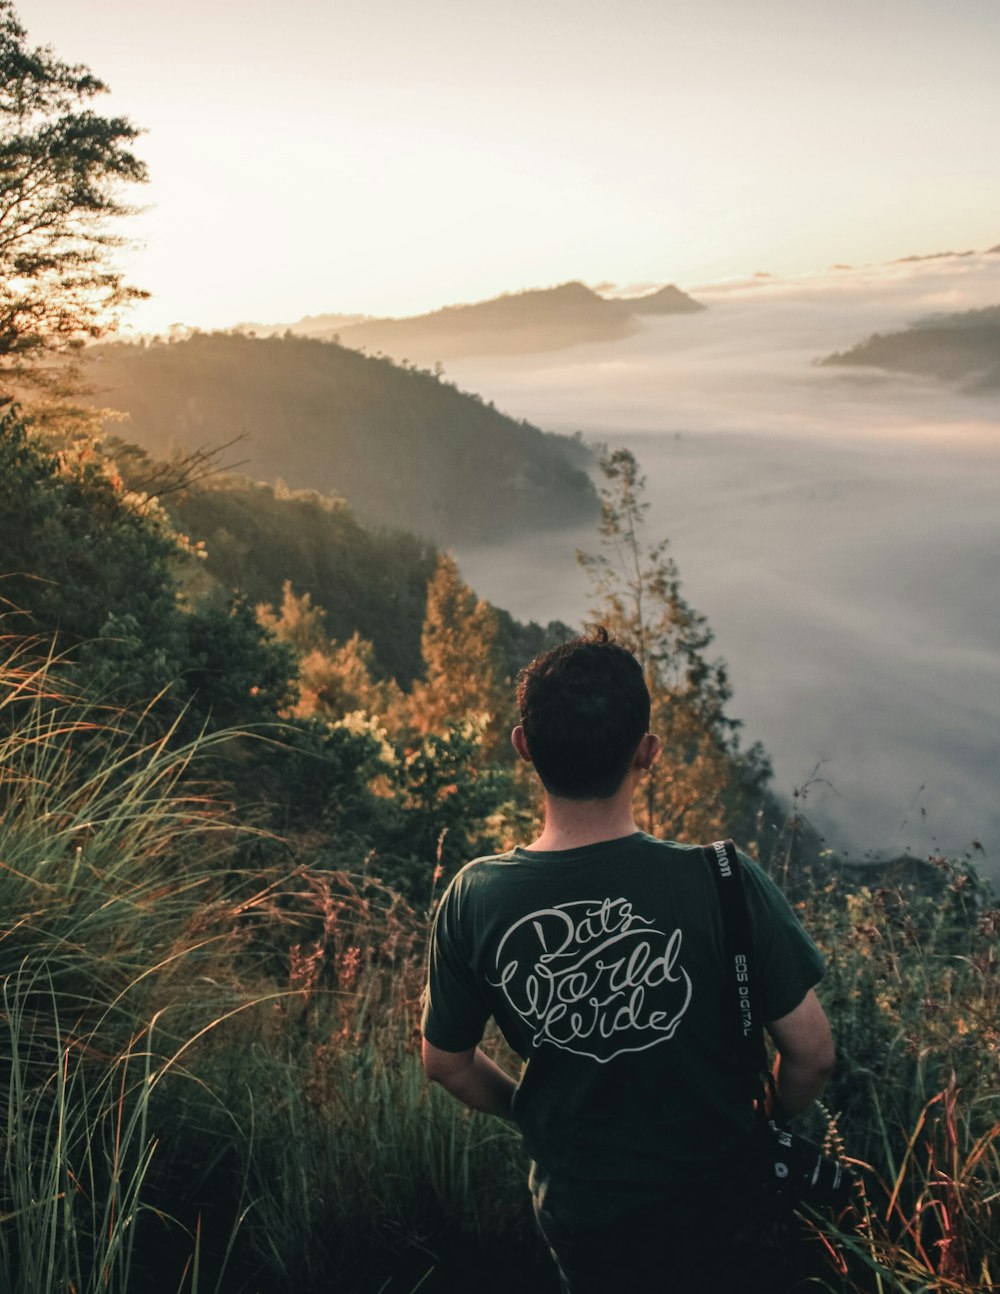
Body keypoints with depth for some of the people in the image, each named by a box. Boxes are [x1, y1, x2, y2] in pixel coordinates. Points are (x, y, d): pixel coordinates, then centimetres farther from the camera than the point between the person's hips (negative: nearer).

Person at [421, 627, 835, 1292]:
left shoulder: (475, 899, -20)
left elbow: (447, 1063, -5)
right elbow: (812, 1052, -17)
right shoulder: (723, 883, -28)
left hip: (575, 1207, 3)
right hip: (714, 1204, -2)